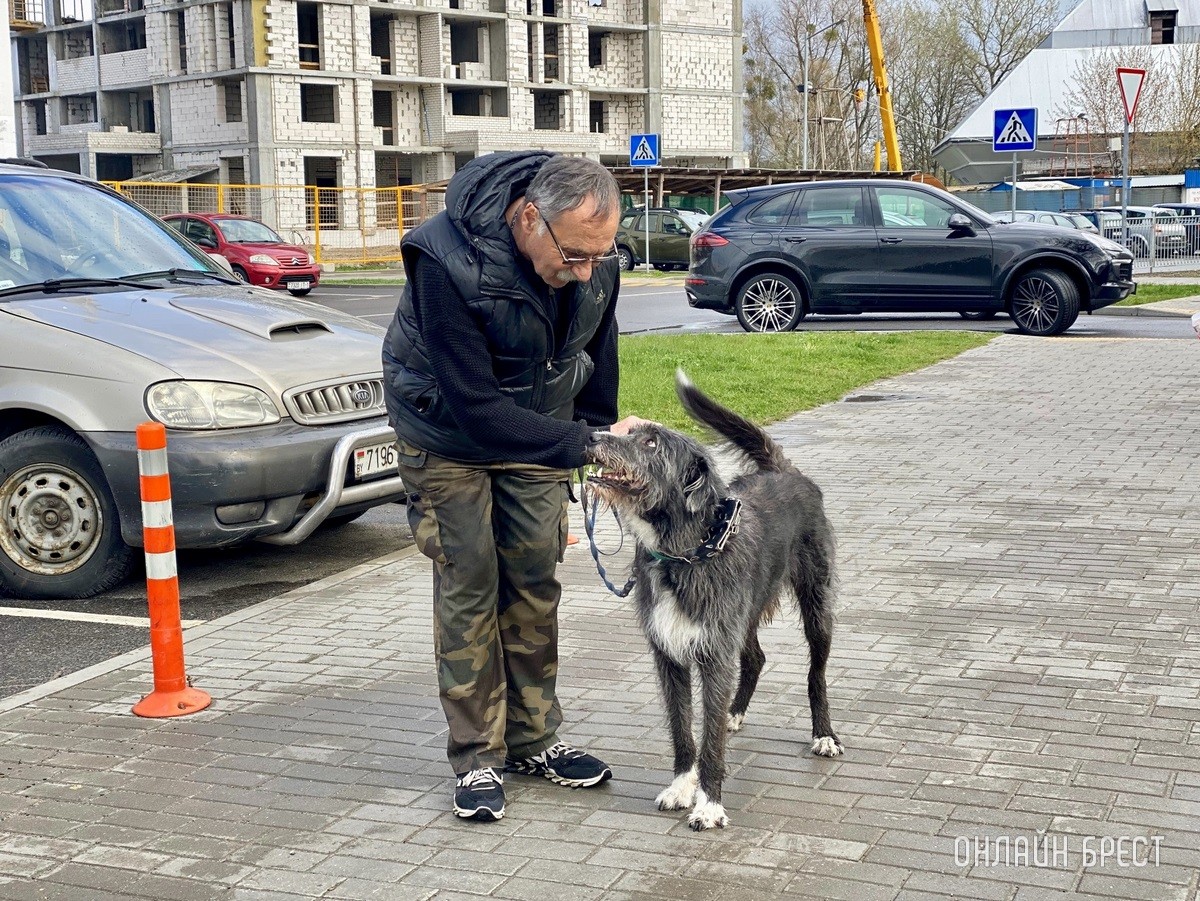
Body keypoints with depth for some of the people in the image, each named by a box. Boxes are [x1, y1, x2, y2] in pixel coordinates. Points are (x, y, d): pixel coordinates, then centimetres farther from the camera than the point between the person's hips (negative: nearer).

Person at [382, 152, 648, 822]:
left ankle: (534, 738, 19)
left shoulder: (594, 253, -20)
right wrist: (584, 444, -38)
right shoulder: (448, 261, -37)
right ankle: (478, 756, 7)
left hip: (537, 427, 5)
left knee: (536, 581, 6)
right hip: (447, 433, -4)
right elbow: (476, 407, -36)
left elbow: (597, 354, 0)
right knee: (469, 585, -4)